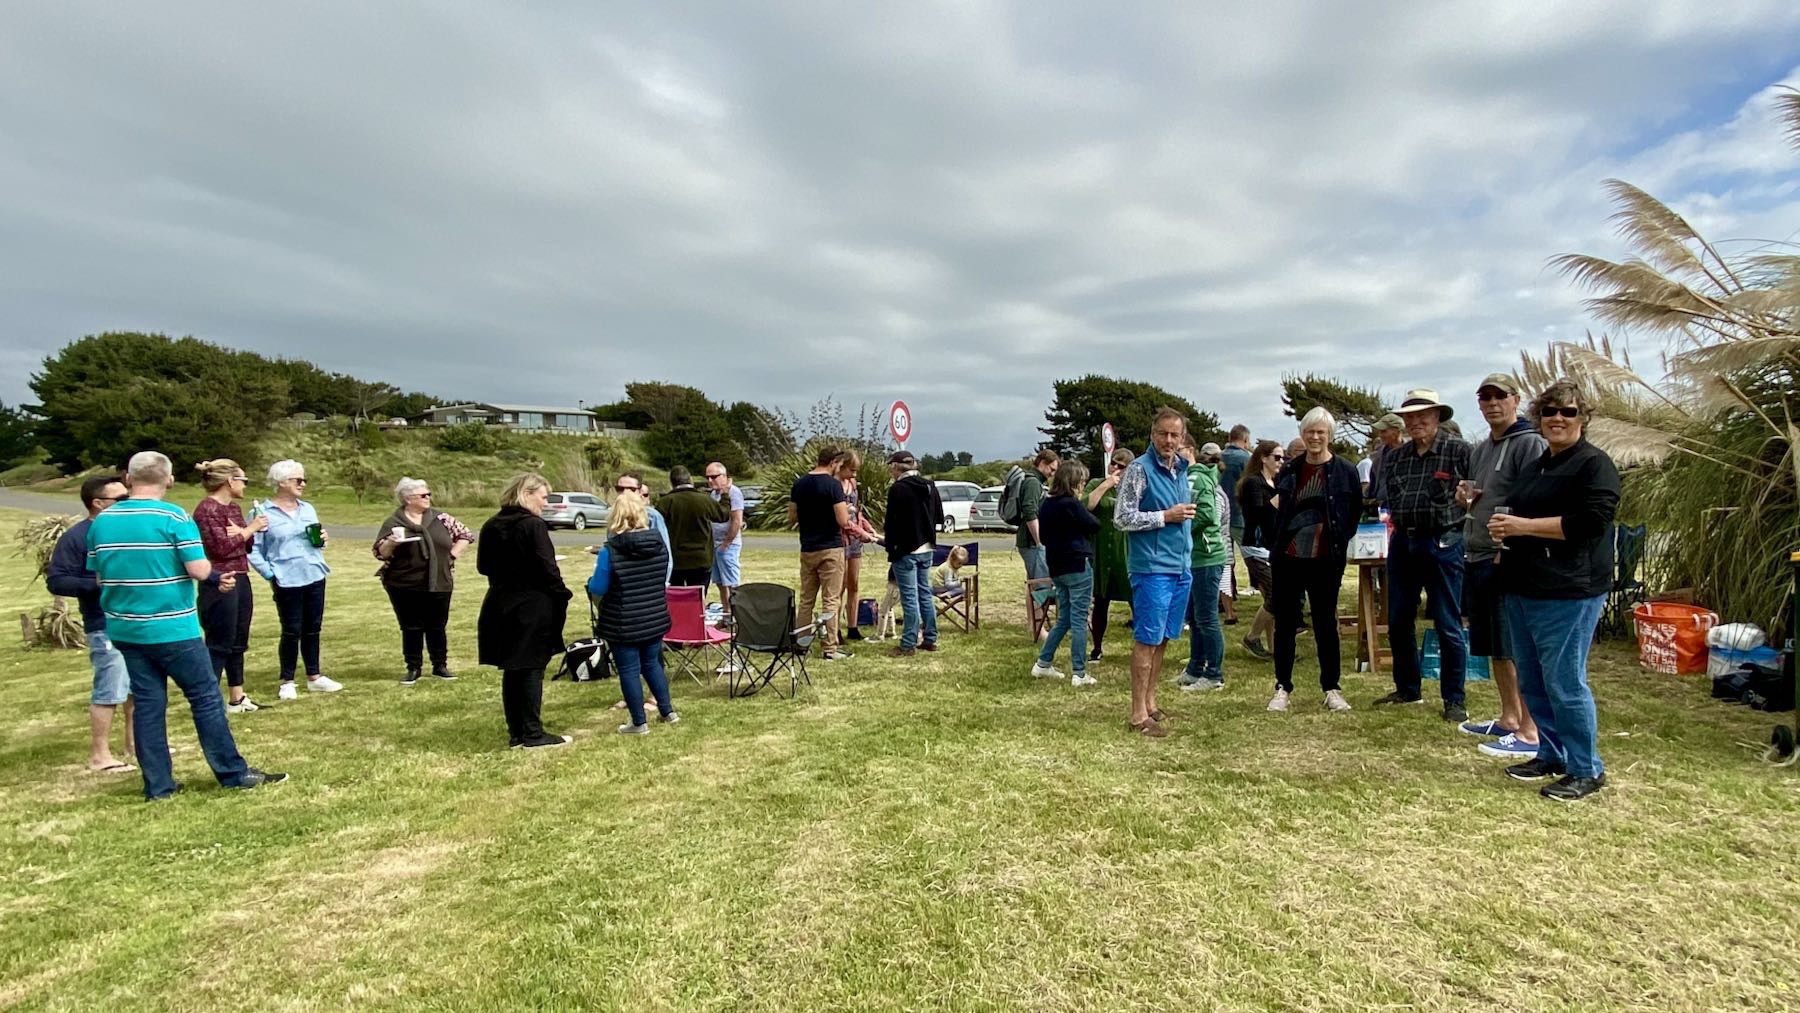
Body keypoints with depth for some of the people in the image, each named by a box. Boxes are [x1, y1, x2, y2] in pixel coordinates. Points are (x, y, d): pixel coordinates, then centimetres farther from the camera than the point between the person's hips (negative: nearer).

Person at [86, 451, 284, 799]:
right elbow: (199, 570, -18)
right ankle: (233, 773, 10)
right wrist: (218, 576, 2)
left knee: (147, 703, 12)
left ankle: (158, 784, 17)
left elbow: (98, 577, 10)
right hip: (172, 629, -6)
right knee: (206, 698, 3)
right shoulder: (175, 517, -14)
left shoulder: (101, 521, 4)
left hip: (125, 630, 6)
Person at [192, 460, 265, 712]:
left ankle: (237, 697, 23)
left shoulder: (234, 508, 12)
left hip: (241, 581, 9)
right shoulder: (206, 510, -13)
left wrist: (241, 533, -7)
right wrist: (249, 529, -11)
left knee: (238, 642, 14)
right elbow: (222, 547, -20)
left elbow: (246, 545, 13)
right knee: (219, 644, -5)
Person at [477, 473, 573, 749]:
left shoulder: (491, 527, 6)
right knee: (532, 670, 1)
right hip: (534, 607, -7)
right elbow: (548, 569, -18)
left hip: (501, 606, 7)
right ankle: (532, 734, 6)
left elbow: (482, 566, 14)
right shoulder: (533, 526, -15)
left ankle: (516, 734, 19)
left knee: (511, 671, 12)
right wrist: (562, 596, -5)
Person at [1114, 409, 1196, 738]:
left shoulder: (1182, 469, 12)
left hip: (1181, 566, 7)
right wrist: (1166, 516, -14)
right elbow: (1122, 518, -14)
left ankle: (1150, 702, 23)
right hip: (1153, 567, -7)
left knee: (1163, 640, 13)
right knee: (1147, 640, -4)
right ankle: (1139, 715, 1)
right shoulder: (1140, 469, -10)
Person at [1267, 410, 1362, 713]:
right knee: (1285, 623, 7)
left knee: (1326, 623, 8)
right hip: (1288, 558, 2)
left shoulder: (1345, 471, -2)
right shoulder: (1288, 470, 6)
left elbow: (1355, 515, 5)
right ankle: (1282, 688, 15)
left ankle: (1332, 688, 21)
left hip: (1325, 560, -2)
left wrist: (1339, 541, -1)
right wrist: (1275, 548, 10)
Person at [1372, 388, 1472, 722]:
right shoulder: (1395, 457, 11)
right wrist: (1395, 518, 5)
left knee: (1448, 626, 1)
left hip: (1443, 545, -6)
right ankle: (1407, 689, 27)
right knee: (1398, 621, 12)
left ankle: (1453, 699, 13)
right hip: (1402, 543, 6)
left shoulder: (1459, 450, -5)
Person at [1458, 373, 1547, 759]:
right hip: (1477, 558, 9)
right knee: (1493, 646, 16)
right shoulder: (1479, 449, 18)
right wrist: (1463, 496, 6)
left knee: (1516, 647, -6)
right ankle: (1508, 718, 28)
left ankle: (1529, 733, 0)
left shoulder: (1530, 444, -8)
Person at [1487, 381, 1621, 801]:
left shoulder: (1594, 464, -7)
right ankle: (1551, 754, 28)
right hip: (1523, 589, 9)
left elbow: (1591, 520, -19)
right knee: (1532, 681, 14)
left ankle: (1587, 770, 8)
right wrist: (1505, 529, 8)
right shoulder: (1535, 466, 19)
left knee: (1564, 682, -5)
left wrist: (1523, 525, -18)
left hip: (1567, 593, -9)